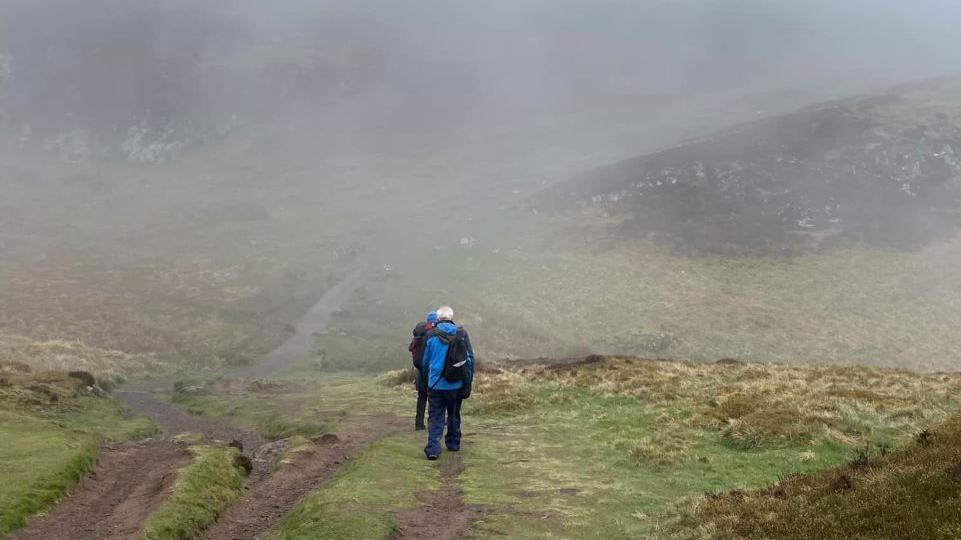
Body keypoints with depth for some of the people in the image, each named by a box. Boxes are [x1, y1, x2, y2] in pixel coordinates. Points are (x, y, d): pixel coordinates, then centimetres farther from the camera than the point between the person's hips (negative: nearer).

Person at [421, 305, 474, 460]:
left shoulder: (431, 335, -4)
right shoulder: (461, 333, -3)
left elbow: (425, 361, 6)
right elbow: (470, 358, -1)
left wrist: (428, 378, 23)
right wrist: (468, 380, 7)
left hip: (435, 384, -1)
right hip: (456, 384, 1)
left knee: (435, 418, 2)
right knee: (454, 415, 20)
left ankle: (433, 448, -12)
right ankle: (453, 444, 29)